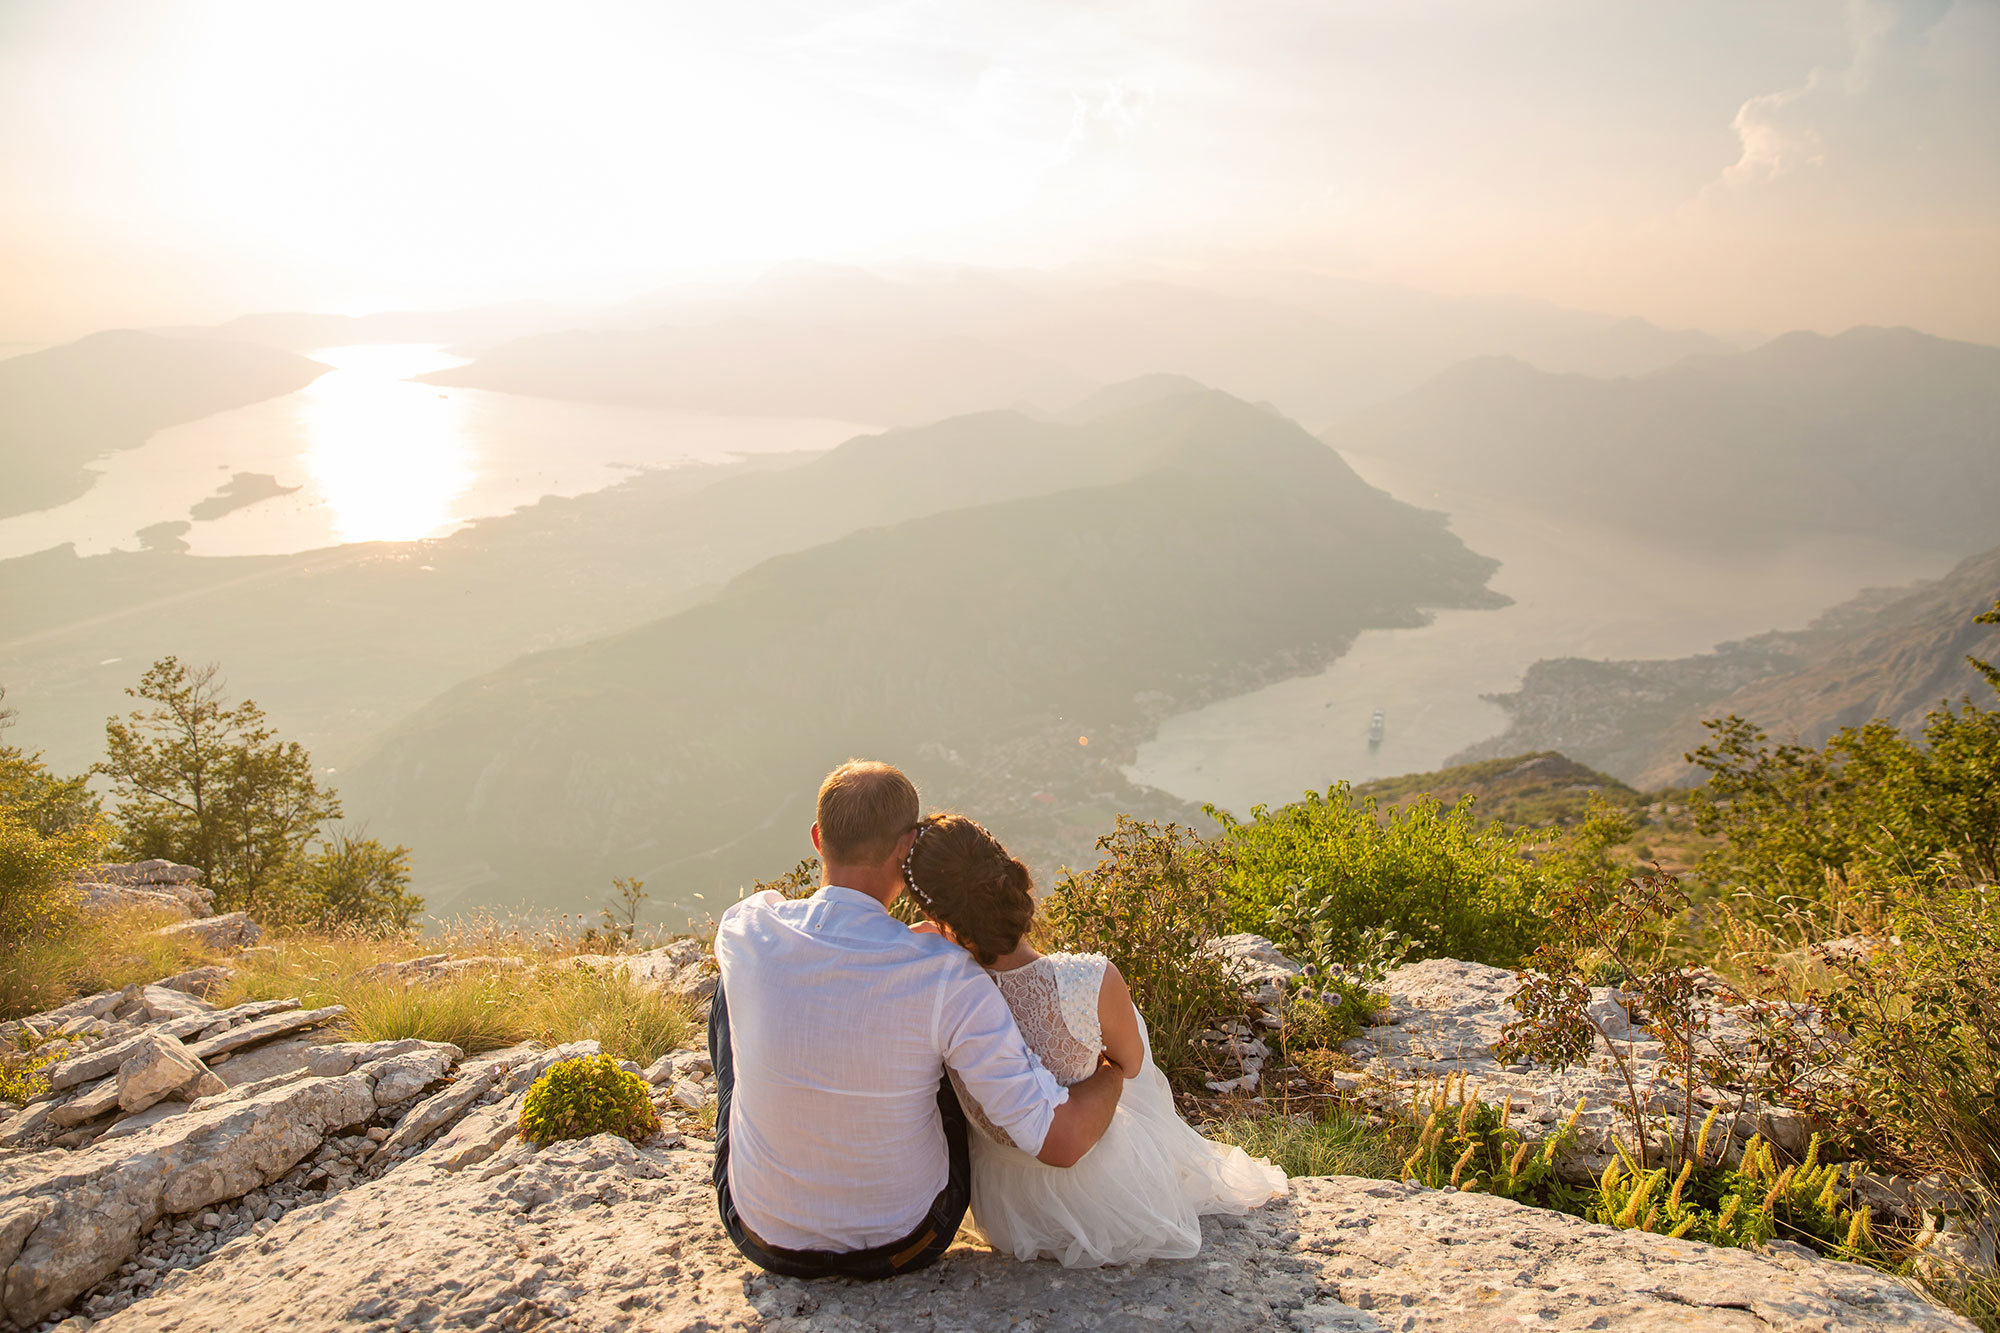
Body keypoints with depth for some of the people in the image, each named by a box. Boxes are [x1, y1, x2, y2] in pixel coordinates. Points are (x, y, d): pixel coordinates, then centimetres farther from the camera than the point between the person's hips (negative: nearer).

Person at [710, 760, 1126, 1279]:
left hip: (766, 1240, 2)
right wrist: (1116, 1070, -5)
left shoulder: (745, 930, -19)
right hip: (903, 1247, -1)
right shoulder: (946, 975, -27)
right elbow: (1061, 1141, -26)